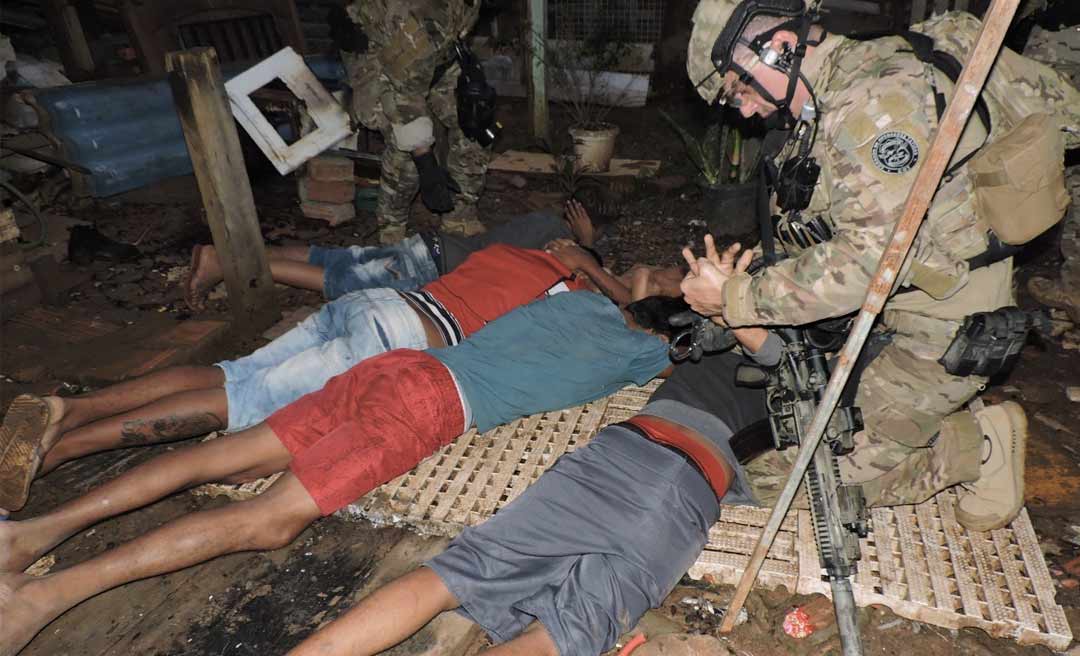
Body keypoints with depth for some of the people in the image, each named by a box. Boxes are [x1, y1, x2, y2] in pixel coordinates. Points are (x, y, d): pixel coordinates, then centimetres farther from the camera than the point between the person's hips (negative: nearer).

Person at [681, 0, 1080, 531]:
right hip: (889, 307, 9)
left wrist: (737, 299, -25)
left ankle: (985, 447, 13)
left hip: (947, 320, -9)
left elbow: (870, 256, -31)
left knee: (843, 475, -3)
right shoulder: (830, 101, 6)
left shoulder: (878, 99, -25)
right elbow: (816, 238, 8)